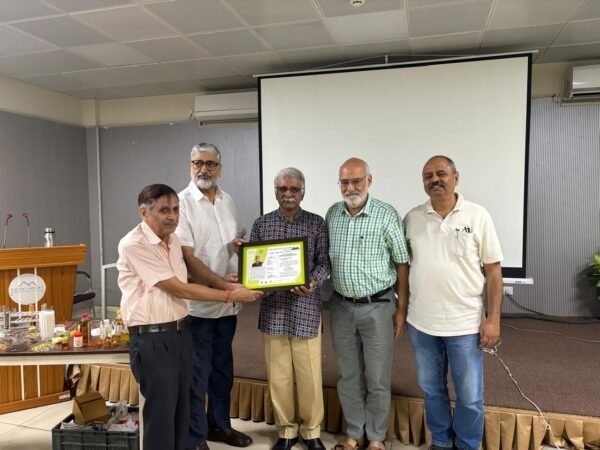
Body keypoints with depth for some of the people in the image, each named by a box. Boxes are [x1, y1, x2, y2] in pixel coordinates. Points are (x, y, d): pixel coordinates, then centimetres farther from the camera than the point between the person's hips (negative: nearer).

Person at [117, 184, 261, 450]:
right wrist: (230, 296, -16)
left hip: (181, 333, 8)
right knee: (161, 413, 4)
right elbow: (179, 289, -19)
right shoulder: (134, 245, -17)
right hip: (152, 340, -7)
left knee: (181, 409, 16)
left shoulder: (174, 241, 8)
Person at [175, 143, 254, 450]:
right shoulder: (182, 202, -12)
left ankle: (219, 424, 37)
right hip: (197, 302, -6)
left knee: (223, 368, 19)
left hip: (229, 300, 7)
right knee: (197, 373, 5)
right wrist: (219, 283, -23)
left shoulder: (227, 200, 8)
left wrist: (239, 244, -5)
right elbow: (186, 257, -18)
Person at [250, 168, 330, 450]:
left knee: (309, 375, 7)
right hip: (273, 310, 2)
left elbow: (324, 261, -2)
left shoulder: (316, 223, 2)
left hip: (306, 309, -1)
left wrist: (313, 282, -21)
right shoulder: (261, 224, 6)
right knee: (278, 375, 11)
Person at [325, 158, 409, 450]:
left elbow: (402, 264, -5)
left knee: (378, 379, 10)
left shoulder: (387, 215, -10)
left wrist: (402, 310, -5)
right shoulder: (332, 214, 2)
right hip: (341, 306, 4)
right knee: (348, 376, 16)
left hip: (377, 307, -3)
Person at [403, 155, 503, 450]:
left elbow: (493, 269, -4)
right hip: (420, 323, 3)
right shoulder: (412, 218, 0)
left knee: (470, 396, 11)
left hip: (465, 324, -2)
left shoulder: (477, 216, -6)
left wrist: (493, 318, -8)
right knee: (431, 389, 18)